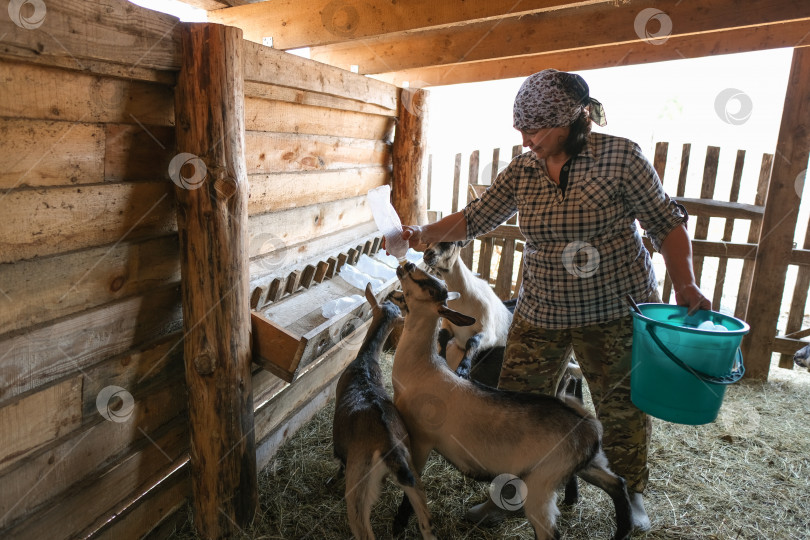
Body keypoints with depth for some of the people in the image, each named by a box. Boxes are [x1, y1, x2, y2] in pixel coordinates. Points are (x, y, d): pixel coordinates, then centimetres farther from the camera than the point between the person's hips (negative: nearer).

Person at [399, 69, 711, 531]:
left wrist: (686, 285, -17)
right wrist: (423, 233, -10)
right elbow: (477, 217, 2)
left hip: (618, 312, -2)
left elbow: (666, 223, -6)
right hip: (542, 314, 3)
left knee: (623, 408, 13)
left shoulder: (620, 156, -11)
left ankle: (631, 493, 41)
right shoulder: (522, 171, 0)